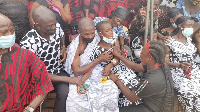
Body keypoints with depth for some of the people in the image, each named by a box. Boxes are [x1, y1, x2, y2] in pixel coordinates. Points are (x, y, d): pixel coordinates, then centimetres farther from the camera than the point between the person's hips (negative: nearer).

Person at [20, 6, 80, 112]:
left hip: (59, 70, 3)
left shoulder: (57, 27, -13)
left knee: (65, 92, -25)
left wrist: (63, 48, -5)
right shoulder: (28, 44, -28)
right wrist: (67, 79, -25)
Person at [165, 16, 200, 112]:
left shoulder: (189, 39, 13)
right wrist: (179, 65, -22)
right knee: (188, 93, -28)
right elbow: (165, 61, -9)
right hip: (178, 73, -5)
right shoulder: (170, 42, -6)